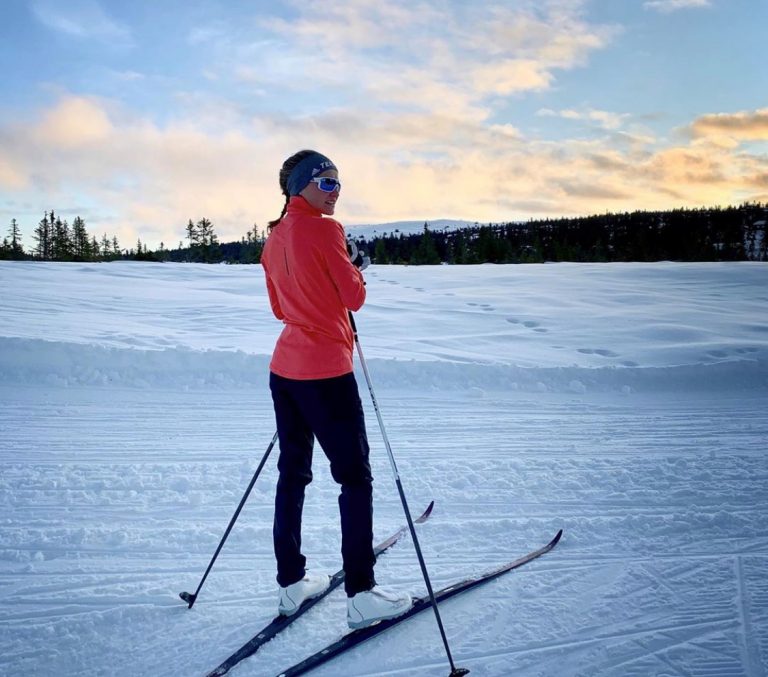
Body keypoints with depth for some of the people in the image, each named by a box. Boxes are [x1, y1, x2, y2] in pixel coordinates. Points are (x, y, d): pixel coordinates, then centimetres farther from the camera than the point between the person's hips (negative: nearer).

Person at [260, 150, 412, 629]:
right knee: (355, 478, 2)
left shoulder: (275, 237, 11)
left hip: (285, 367, 8)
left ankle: (292, 582, 24)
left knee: (293, 473, 15)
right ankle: (361, 594, 6)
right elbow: (354, 298, -9)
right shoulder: (324, 230, -13)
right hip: (326, 372, -8)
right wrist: (358, 272, 10)